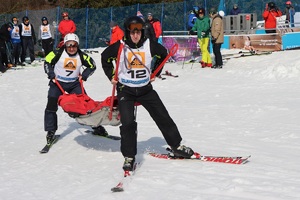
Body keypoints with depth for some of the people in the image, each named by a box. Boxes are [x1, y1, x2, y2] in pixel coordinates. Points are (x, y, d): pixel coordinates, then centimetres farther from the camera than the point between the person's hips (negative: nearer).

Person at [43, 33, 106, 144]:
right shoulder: (58, 54, -17)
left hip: (74, 83, 1)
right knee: (51, 106, -10)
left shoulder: (81, 56, -10)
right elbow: (47, 63, -3)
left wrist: (83, 76, -4)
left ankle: (96, 126, 11)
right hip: (58, 83, -1)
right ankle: (50, 131, 1)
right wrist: (51, 75, -12)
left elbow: (92, 66, 5)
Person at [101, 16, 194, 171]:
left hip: (145, 88, 2)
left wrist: (155, 73, 14)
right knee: (128, 123, -13)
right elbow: (105, 57, 8)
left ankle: (177, 146, 20)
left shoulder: (149, 45, -6)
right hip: (125, 90, -2)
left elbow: (163, 54, 15)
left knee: (162, 117, 4)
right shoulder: (120, 46, -10)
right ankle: (129, 157, 0)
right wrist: (111, 76, 4)